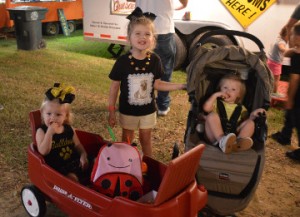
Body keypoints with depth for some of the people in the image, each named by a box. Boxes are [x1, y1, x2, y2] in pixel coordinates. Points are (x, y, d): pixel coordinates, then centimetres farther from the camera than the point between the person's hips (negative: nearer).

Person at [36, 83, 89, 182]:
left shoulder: (69, 129, 6)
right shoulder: (41, 131, -6)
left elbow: (78, 145, 15)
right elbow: (43, 152, -18)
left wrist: (83, 155, -6)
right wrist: (50, 132, -26)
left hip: (75, 163, 5)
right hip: (57, 168, -5)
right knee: (72, 178, -28)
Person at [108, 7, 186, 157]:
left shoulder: (155, 60, -12)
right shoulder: (122, 61, -19)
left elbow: (157, 84, -2)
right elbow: (114, 87, -10)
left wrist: (182, 86, -7)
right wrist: (111, 112, -7)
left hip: (148, 111, 2)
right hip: (127, 111, -2)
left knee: (146, 140, 19)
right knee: (127, 141, 16)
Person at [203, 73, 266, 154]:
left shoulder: (240, 108, 26)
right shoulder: (216, 102, 19)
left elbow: (247, 120, 15)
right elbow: (206, 108, -2)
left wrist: (252, 115, -2)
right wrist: (215, 95, 1)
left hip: (232, 135, 2)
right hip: (216, 137, -2)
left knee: (250, 123, -12)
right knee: (212, 115, -24)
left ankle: (239, 141, -43)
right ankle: (222, 141, -46)